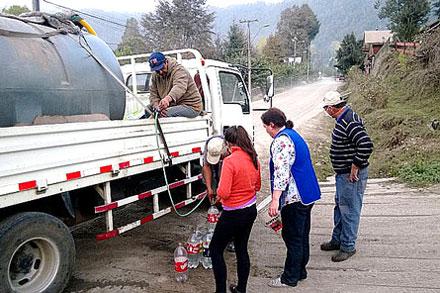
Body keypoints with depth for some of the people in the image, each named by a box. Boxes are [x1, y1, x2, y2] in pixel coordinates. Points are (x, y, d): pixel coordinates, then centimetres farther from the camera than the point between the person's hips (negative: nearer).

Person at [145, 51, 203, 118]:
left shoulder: (179, 70, -18)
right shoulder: (155, 76, 5)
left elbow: (179, 87, -38)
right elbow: (153, 94, 2)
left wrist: (168, 98, -57)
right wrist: (158, 107, -20)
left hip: (190, 106, -7)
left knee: (166, 113, -31)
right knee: (148, 108, -1)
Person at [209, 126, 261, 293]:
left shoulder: (230, 161, -23)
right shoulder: (253, 159, 1)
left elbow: (223, 193, -25)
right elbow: (257, 186, 14)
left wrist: (218, 193, -5)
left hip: (233, 214, -8)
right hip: (251, 210, 8)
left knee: (215, 249, 10)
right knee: (242, 249, 21)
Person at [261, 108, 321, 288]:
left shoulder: (280, 141, -17)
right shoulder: (294, 135, 15)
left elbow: (281, 172, -26)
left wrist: (275, 200, -29)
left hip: (293, 198, -10)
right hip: (308, 194, 10)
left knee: (292, 237, 1)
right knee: (302, 235, 18)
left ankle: (290, 278, 14)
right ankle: (300, 271, 31)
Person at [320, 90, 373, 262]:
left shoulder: (349, 122, -24)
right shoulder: (344, 118, 8)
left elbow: (366, 145, -33)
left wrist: (354, 168, -24)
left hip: (351, 176, -11)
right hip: (342, 174, 11)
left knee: (349, 211, 3)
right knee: (339, 207, 21)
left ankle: (348, 246, 18)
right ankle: (337, 240, 37)